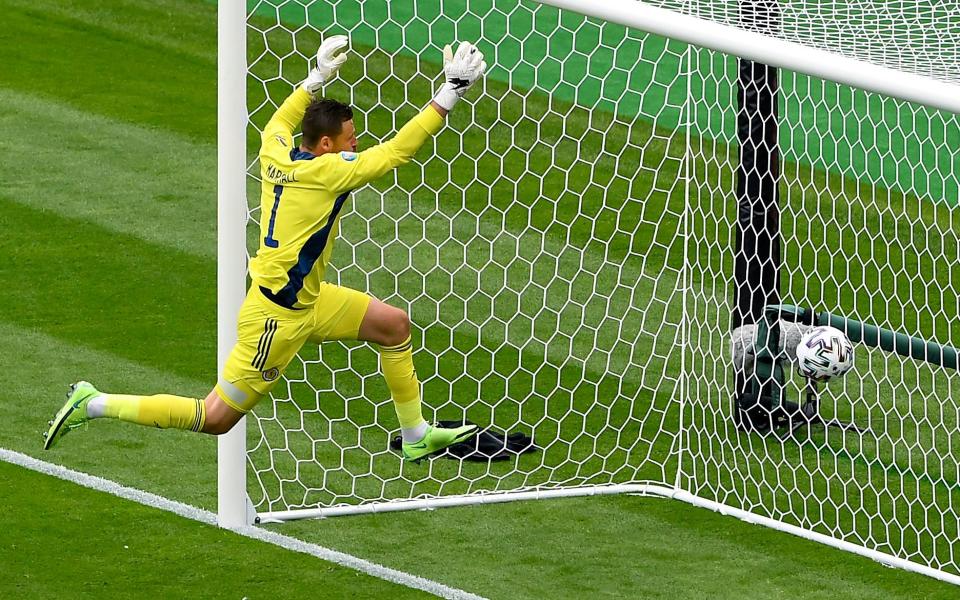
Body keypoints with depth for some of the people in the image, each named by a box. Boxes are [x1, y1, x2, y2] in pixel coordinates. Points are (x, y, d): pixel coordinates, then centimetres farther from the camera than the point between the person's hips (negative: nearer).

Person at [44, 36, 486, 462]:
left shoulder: (277, 152, -2)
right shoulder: (326, 171, -23)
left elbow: (279, 122, 24)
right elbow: (398, 149, -24)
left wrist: (317, 78, 27)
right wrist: (450, 93, -20)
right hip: (278, 315, -10)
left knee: (394, 324, 15)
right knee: (215, 418, -2)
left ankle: (416, 437, 26)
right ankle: (94, 405, 3)